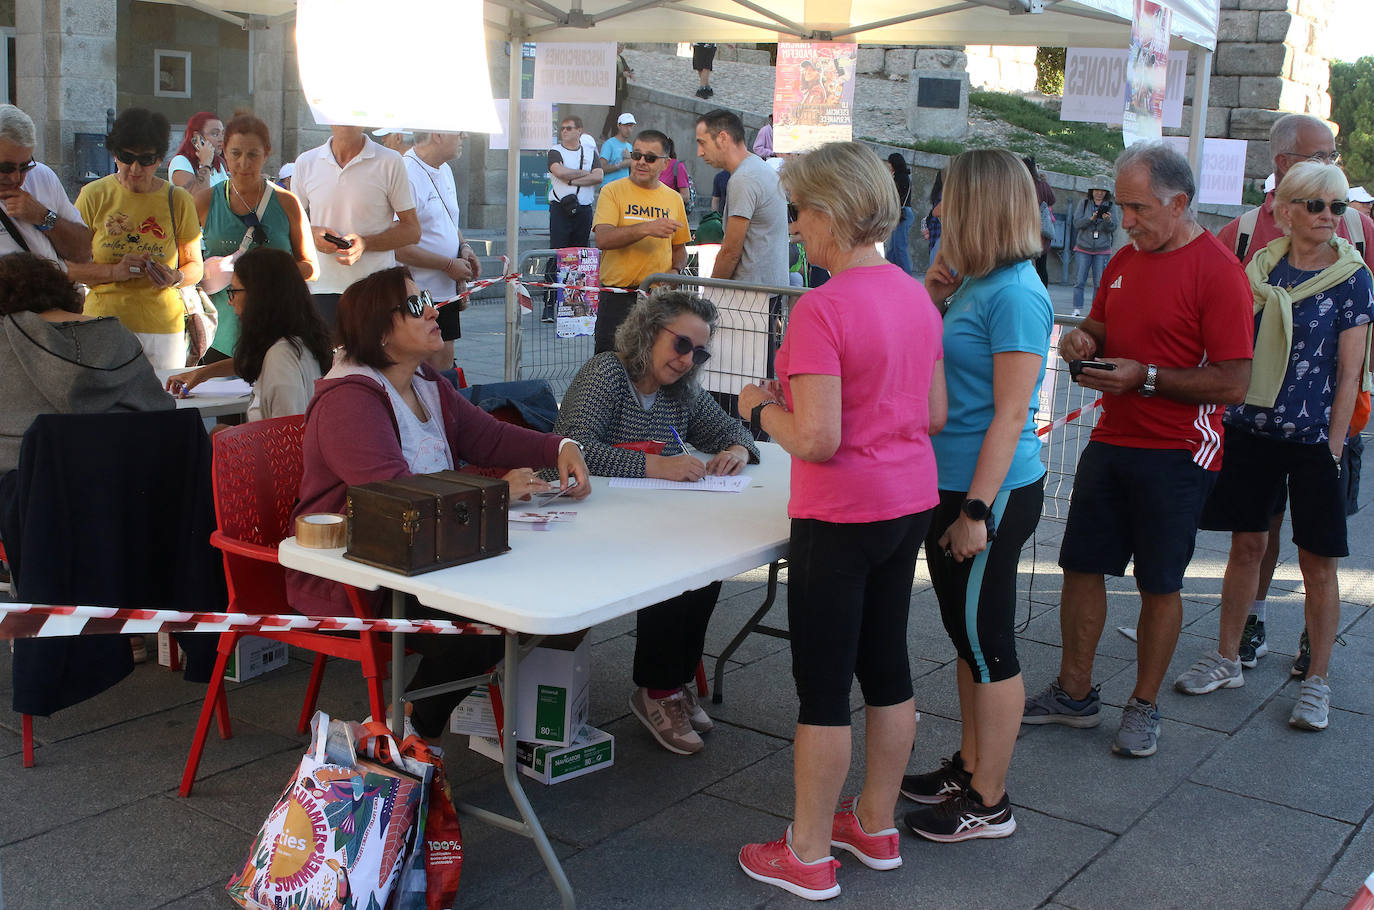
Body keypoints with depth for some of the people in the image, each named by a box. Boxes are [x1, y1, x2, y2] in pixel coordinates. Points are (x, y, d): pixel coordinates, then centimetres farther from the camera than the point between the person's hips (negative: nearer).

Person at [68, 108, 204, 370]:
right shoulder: (93, 196, 3)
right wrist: (115, 272, -14)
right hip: (103, 323, 0)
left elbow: (195, 266, 10)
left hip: (163, 328, 1)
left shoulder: (179, 201, 5)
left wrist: (175, 278, -12)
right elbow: (68, 265, 2)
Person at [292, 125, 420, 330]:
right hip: (321, 289, 2)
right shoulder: (305, 162, 10)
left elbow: (412, 230, 1)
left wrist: (366, 243, -15)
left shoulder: (390, 162, 0)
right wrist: (311, 233, -5)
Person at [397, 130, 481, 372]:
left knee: (444, 361, 11)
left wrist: (463, 248, 7)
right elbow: (398, 246, -22)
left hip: (446, 291, 9)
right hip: (419, 295, -9)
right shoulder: (407, 175, -18)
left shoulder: (445, 170, 14)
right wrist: (449, 265, -15)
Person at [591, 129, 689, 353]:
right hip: (618, 298, -3)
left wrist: (675, 270, 0)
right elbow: (603, 239, -15)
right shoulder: (613, 192, 0)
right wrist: (646, 229, -26)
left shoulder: (674, 199, 12)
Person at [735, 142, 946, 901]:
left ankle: (808, 857, 17)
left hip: (842, 517, -8)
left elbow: (816, 439, -24)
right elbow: (936, 416, 10)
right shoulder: (917, 297, 5)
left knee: (823, 682, 3)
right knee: (886, 662, 18)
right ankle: (877, 826, 33)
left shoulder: (821, 309, -21)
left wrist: (761, 408, -6)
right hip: (912, 503, 8)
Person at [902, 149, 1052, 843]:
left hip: (992, 492, -9)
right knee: (967, 636, 19)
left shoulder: (1015, 293, -18)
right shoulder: (975, 282, 10)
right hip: (951, 484, 9)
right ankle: (968, 768, 34)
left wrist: (977, 511, -21)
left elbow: (1010, 416, -20)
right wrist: (930, 296, 4)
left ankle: (989, 804, 15)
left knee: (987, 643, 2)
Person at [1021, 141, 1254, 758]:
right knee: (1082, 565, 9)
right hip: (1111, 440, 7)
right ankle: (1074, 694, 24)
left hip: (1176, 453, -7)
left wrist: (1144, 378, -22)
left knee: (1159, 585, 5)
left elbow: (1233, 384, -18)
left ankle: (1143, 707, 21)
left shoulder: (1217, 272, -14)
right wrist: (1083, 339, -1)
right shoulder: (1124, 260, 9)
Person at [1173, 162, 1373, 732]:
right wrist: (1229, 417, 7)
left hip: (1314, 437, -3)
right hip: (1251, 429, 3)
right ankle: (1227, 661, 25)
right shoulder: (1260, 267, 5)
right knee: (1246, 544, 11)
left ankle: (1317, 681, 15)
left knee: (1317, 561, 3)